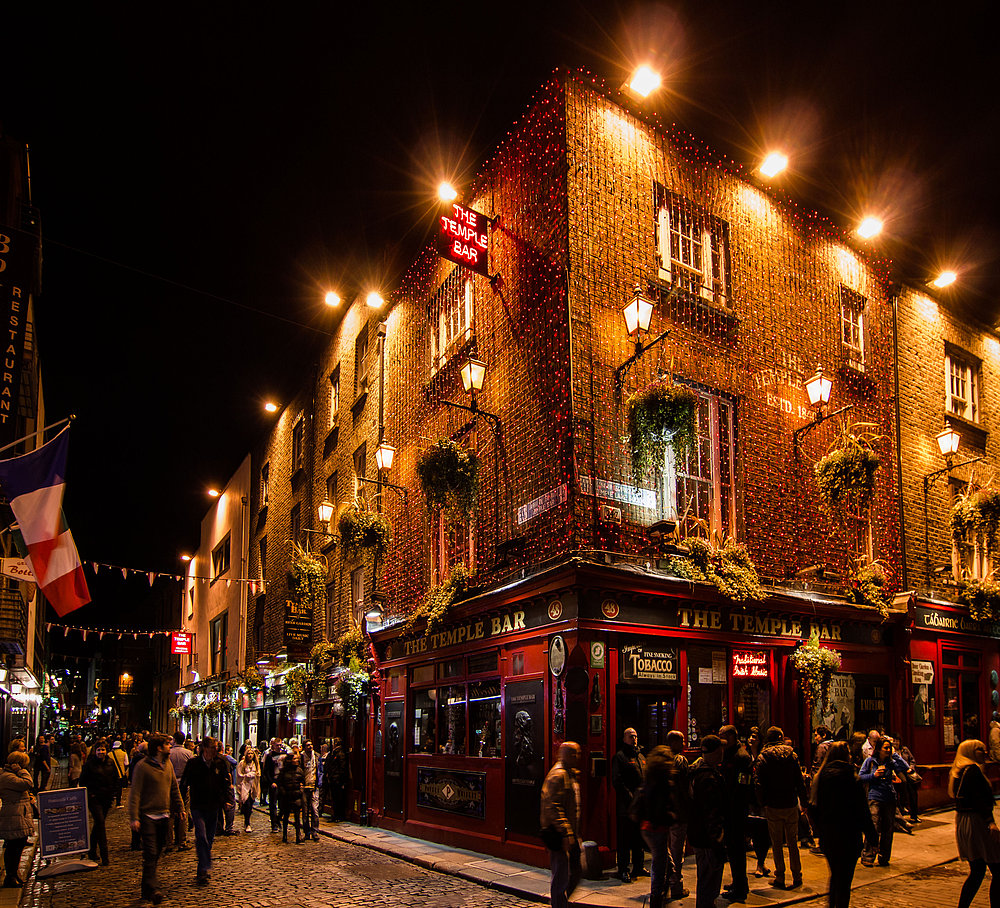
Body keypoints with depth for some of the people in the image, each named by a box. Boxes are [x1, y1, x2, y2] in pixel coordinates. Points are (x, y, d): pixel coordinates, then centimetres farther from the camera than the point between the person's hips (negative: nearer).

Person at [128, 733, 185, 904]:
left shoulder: (168, 765, 10)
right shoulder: (142, 766, -11)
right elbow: (135, 793, -12)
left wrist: (180, 808, 15)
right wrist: (134, 818, -17)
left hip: (164, 816, 6)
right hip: (148, 816, -6)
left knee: (157, 853, 11)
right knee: (150, 853, -10)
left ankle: (146, 887, 23)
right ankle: (152, 889, -9)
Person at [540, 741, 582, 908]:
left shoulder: (571, 774, 15)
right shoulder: (557, 775, -17)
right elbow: (553, 807, -22)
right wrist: (566, 834, -24)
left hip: (570, 834, 10)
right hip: (560, 836, -10)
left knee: (576, 872, 16)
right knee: (561, 878, -3)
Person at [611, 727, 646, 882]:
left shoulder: (641, 757, 18)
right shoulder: (619, 757, -7)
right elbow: (617, 781, -14)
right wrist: (629, 797, -19)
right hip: (626, 806, -7)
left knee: (639, 838, 15)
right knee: (625, 839, -2)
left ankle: (638, 867, 25)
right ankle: (623, 870, 5)